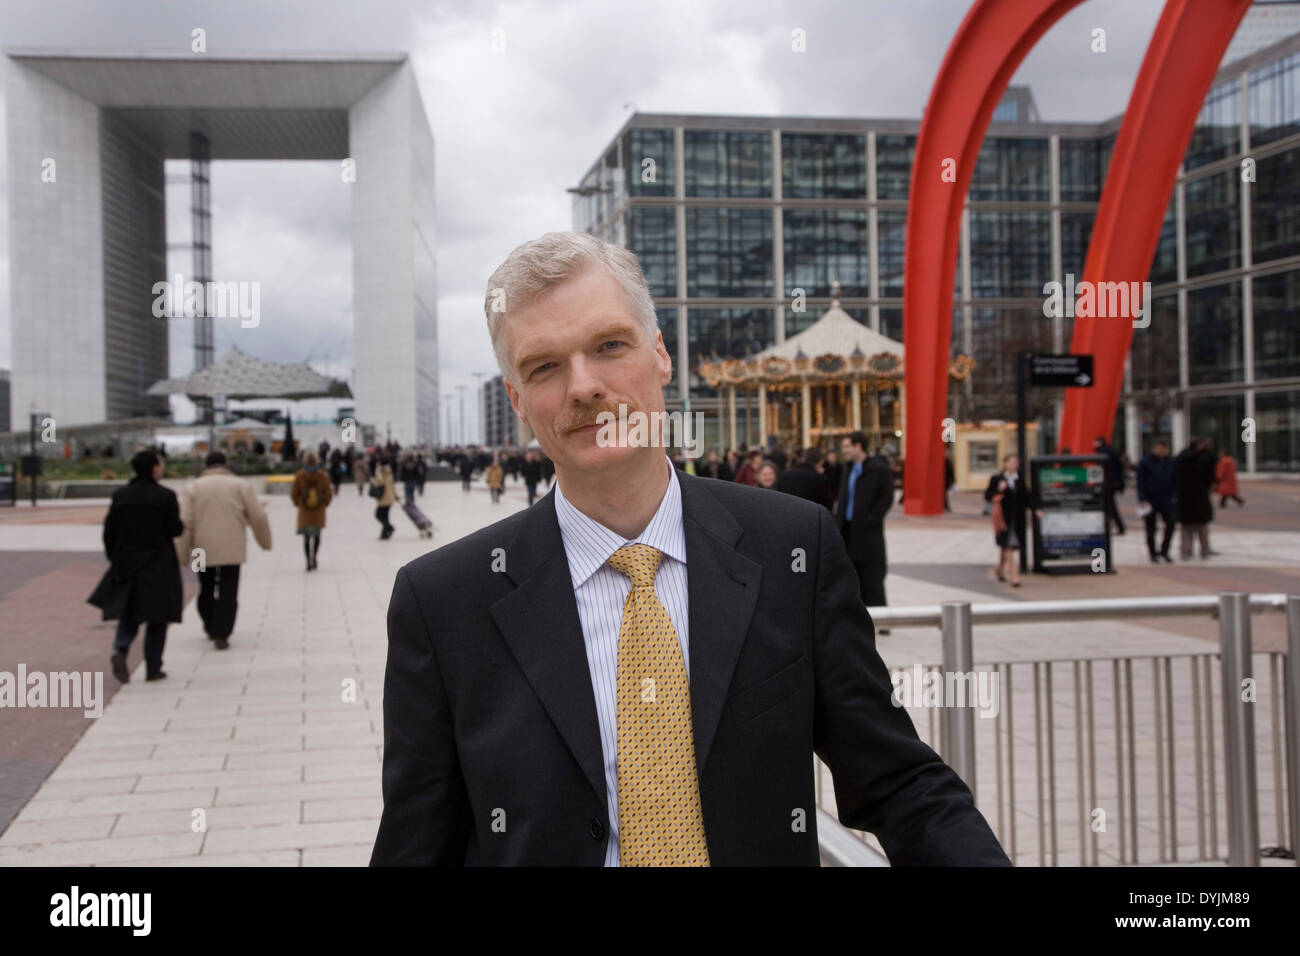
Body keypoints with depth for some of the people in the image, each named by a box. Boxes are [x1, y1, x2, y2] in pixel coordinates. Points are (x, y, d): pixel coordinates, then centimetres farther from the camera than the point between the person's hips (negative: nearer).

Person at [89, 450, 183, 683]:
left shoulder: (120, 495, 1)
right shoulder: (166, 496, -10)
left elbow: (109, 531, 3)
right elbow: (175, 530, -10)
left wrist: (115, 559, 14)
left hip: (126, 565, 3)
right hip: (158, 565, -3)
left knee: (128, 614, 13)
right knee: (156, 618, 8)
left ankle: (120, 651, -14)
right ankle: (153, 668, 9)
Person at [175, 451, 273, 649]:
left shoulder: (193, 487, 5)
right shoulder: (241, 485, 3)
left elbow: (184, 523, -2)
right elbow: (258, 517, 1)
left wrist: (181, 555, -1)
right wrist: (265, 541, 15)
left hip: (203, 550, 2)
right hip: (232, 549, -2)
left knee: (206, 590, 18)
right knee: (228, 592, 0)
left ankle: (211, 629, 32)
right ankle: (221, 634, -9)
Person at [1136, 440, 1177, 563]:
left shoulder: (1171, 463, 7)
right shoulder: (1145, 462, -4)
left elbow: (1175, 482, 11)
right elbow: (1140, 482, -6)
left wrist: (1175, 496, 0)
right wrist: (1142, 500, -13)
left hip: (1166, 501, 3)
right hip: (1149, 501, -3)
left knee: (1171, 524, -5)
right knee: (1151, 529, 4)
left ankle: (1164, 551, 11)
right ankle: (1153, 554, 15)